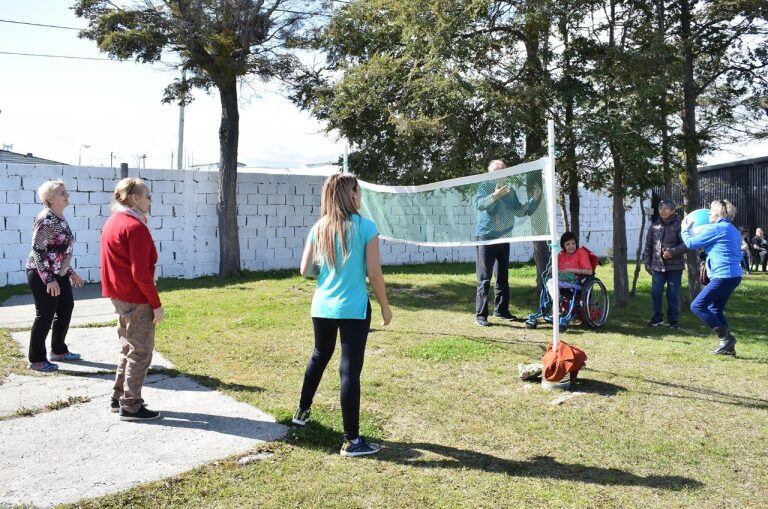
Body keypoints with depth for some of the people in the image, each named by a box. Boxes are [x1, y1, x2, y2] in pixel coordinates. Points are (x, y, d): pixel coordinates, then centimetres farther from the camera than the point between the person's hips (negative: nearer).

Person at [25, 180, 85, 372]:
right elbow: (37, 250, -21)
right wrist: (49, 280, -24)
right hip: (43, 276, -9)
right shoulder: (46, 219, -18)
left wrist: (71, 272, 21)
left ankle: (59, 351, 30)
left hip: (59, 274, 9)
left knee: (65, 310, 15)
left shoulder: (60, 218, 9)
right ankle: (36, 360, 10)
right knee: (45, 315, -2)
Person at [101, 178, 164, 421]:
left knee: (129, 348, 21)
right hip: (135, 299, -10)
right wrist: (156, 304, -16)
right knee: (141, 352, 2)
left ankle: (119, 398, 30)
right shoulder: (135, 227, -18)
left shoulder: (113, 221, 12)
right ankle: (131, 407, 10)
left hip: (119, 295, 10)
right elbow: (141, 273, -21)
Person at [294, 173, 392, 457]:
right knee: (350, 371, -1)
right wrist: (385, 306, 1)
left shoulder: (318, 229, 3)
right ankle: (351, 441, 6)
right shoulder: (365, 227, -10)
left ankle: (302, 412, 44)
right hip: (354, 309, -5)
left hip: (322, 308, 5)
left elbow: (305, 270, 3)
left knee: (319, 357, 26)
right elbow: (374, 274, -11)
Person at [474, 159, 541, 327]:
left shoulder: (510, 191, 14)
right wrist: (495, 195, -34)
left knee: (503, 278, 13)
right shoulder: (485, 186, -3)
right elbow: (479, 204, -20)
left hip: (503, 238, 7)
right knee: (484, 278, -7)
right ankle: (480, 314, -5)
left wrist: (534, 199, 8)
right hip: (486, 237, -6)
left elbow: (520, 212, 18)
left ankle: (501, 310, 24)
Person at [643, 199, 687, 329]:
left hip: (675, 266, -3)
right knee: (656, 293, 1)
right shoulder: (654, 226, 9)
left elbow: (686, 244, -9)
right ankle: (657, 318, 17)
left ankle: (673, 320, 14)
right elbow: (648, 245, 14)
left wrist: (673, 252, -23)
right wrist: (647, 262, 10)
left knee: (673, 294, 2)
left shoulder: (678, 225, -4)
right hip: (657, 266, 3)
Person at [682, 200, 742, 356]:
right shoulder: (734, 231, 19)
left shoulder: (715, 228, -10)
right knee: (715, 309, 16)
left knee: (697, 306, -7)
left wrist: (685, 231, 14)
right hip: (735, 275, 10)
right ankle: (729, 347, 15)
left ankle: (726, 338, -7)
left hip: (723, 276, -10)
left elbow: (691, 243, -5)